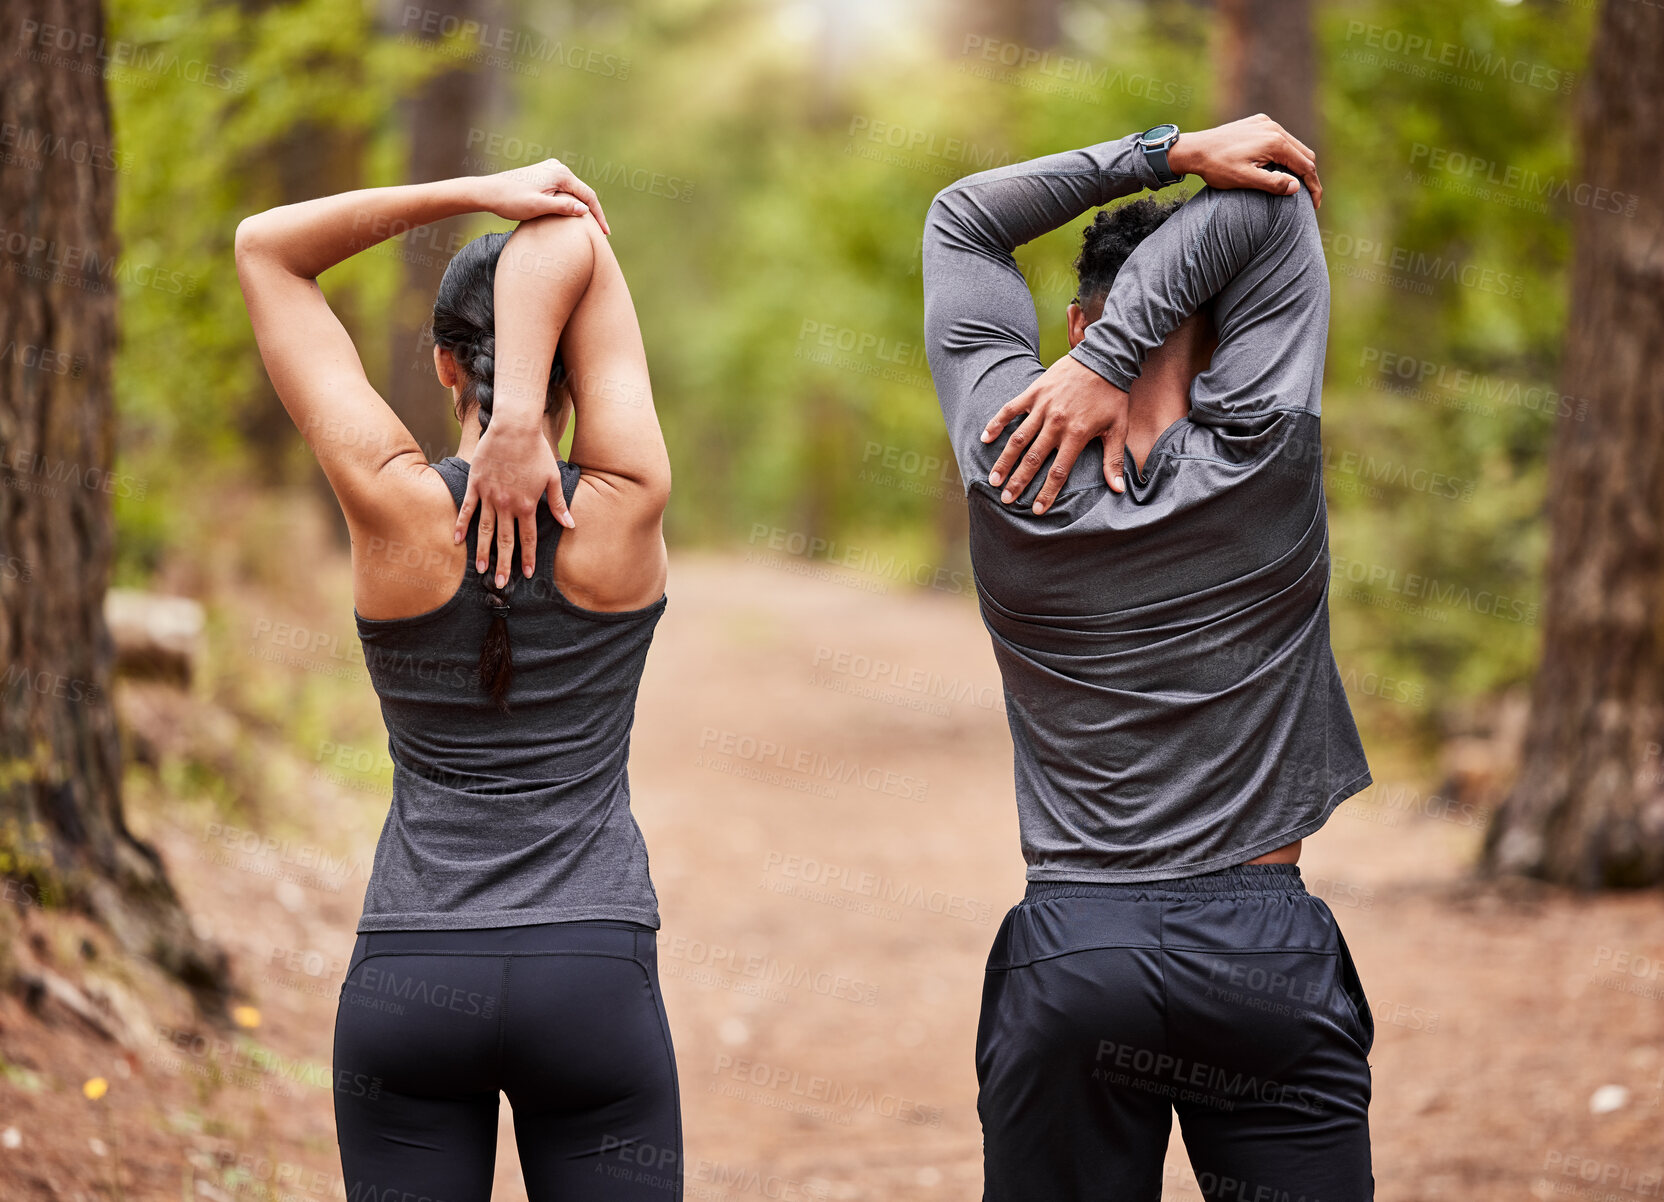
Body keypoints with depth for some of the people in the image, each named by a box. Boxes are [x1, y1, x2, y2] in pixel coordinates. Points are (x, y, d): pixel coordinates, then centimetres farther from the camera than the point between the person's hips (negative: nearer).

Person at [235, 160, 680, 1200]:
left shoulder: (397, 509, -5)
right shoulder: (624, 516, -6)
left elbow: (265, 248, 2)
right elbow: (576, 241, -4)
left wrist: (477, 196, -5)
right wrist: (527, 421, -15)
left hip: (406, 983, 1)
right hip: (594, 981, -1)